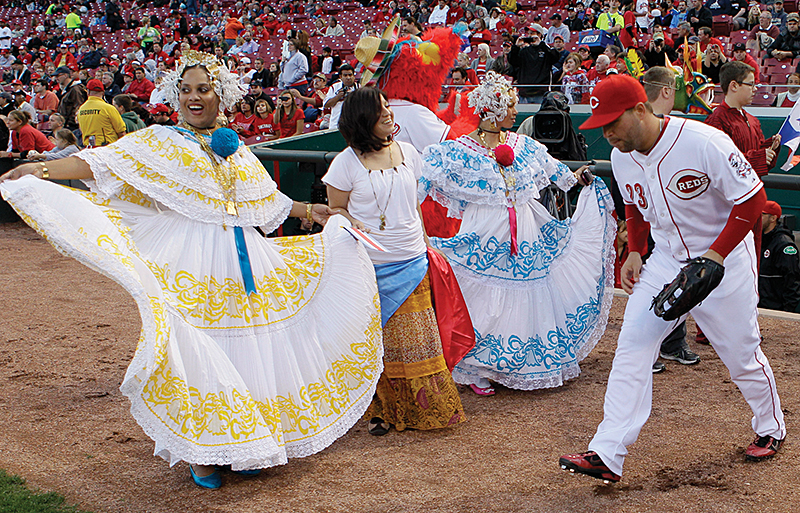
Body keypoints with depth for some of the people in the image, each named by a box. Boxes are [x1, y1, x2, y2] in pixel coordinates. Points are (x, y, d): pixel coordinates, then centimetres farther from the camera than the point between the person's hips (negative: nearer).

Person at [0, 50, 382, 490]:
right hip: (188, 266, -4)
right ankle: (201, 453, 9)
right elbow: (104, 163, -8)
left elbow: (266, 202, 25)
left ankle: (240, 447, 20)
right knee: (195, 353, -5)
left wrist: (309, 211, 22)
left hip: (241, 262, 4)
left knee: (243, 347, 5)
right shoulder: (158, 142, 3)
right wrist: (43, 169, -20)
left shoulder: (235, 149, 16)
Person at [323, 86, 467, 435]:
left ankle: (426, 409, 16)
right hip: (371, 267, -3)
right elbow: (336, 210, 2)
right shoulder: (347, 162, -5)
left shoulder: (407, 153, 8)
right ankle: (381, 411, 16)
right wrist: (353, 226, -18)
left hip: (412, 263, 3)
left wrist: (425, 245, 16)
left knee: (416, 339, 5)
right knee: (377, 341, 2)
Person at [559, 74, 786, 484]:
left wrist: (716, 256, -23)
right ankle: (606, 455, -9)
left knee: (741, 353, 8)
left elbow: (751, 198, -18)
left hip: (725, 260, -5)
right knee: (631, 346, -8)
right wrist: (635, 252, -1)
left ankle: (771, 428, 37)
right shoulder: (622, 157, -6)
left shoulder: (705, 143, -26)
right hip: (665, 261, 5)